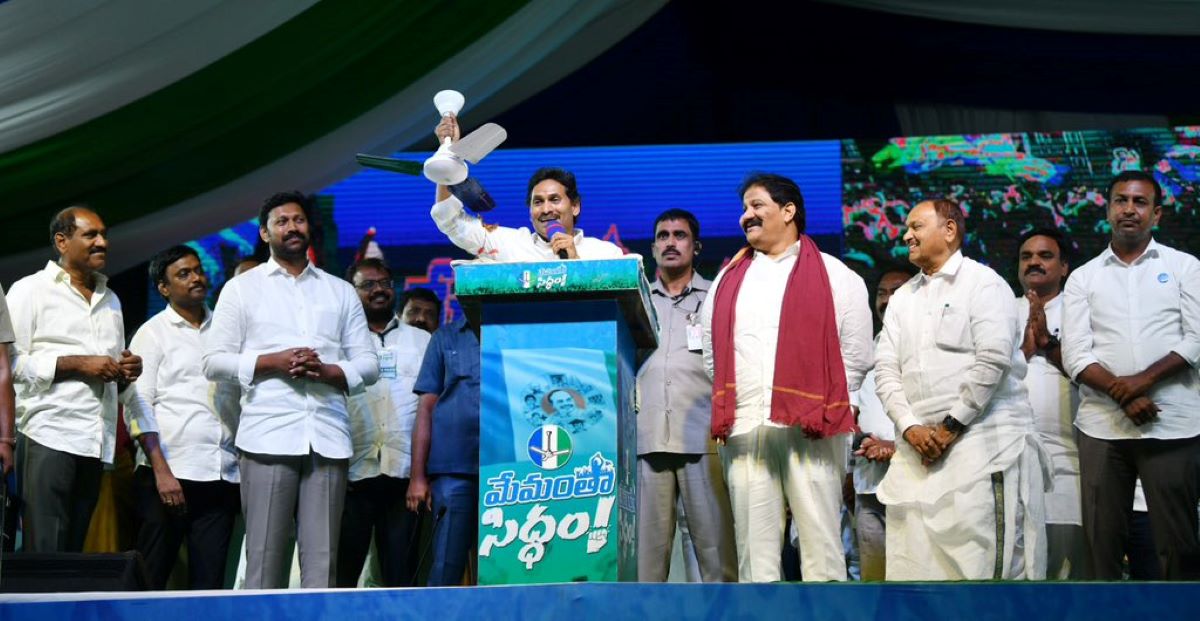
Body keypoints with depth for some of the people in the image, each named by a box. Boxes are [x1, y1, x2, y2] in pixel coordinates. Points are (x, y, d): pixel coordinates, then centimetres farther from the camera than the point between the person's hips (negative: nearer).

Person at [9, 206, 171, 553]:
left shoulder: (110, 300, 23)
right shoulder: (30, 291, 5)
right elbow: (11, 361, -7)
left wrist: (126, 374, 4)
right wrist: (77, 364, -11)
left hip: (97, 445, 6)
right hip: (48, 437, -6)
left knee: (73, 552, 6)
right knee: (44, 552, -11)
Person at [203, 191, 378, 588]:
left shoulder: (341, 292, 19)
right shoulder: (242, 288, 13)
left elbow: (369, 365, 14)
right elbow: (214, 362, 7)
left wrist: (327, 371, -6)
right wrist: (272, 362, -8)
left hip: (328, 437, 2)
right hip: (269, 436, -2)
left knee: (322, 560, -2)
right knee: (265, 555, -4)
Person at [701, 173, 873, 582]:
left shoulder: (834, 276, 7)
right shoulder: (728, 279, 20)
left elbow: (856, 355, 4)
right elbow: (712, 355, 19)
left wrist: (826, 408, 0)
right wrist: (732, 406, 9)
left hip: (810, 431, -4)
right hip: (744, 432, 4)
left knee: (822, 549, -4)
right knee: (754, 555, 4)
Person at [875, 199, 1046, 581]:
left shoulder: (983, 283, 0)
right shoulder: (902, 299, 19)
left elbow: (993, 360, -11)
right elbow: (886, 370, 11)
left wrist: (951, 427, -12)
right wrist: (910, 428, -5)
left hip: (984, 438, -6)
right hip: (920, 446, 6)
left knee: (981, 558, -8)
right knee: (914, 561, 1)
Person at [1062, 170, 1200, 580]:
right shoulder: (1083, 278, 11)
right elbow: (1076, 355, 1)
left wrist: (1145, 379, -13)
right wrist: (1121, 392, -14)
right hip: (1102, 426, 2)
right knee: (1101, 543, 3)